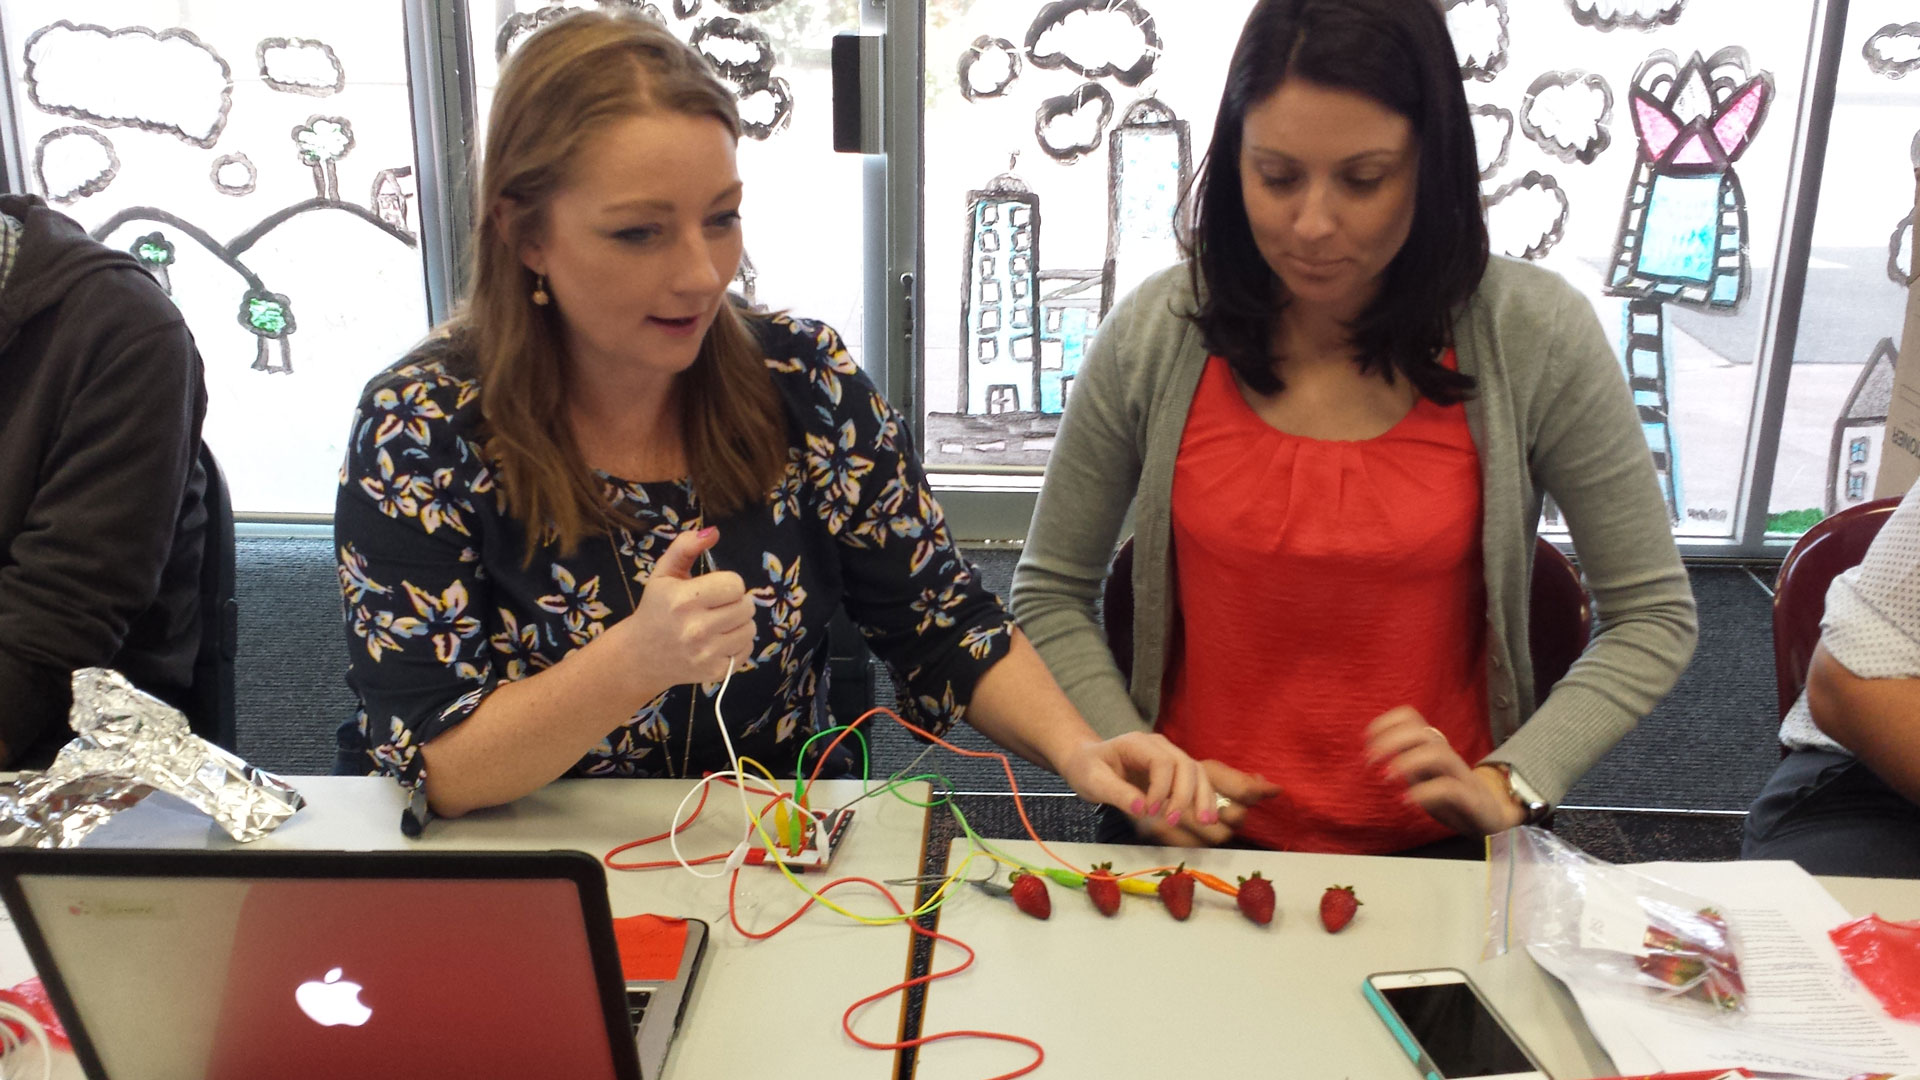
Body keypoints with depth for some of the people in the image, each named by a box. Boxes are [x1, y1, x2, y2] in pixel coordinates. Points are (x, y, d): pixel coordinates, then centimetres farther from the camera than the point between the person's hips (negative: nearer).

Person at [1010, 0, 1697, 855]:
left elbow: (1653, 617, 3)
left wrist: (1508, 786, -9)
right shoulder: (1153, 335, -3)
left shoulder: (1533, 336, -6)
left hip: (1435, 848, 1)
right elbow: (1049, 597, 7)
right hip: (1200, 839, 0)